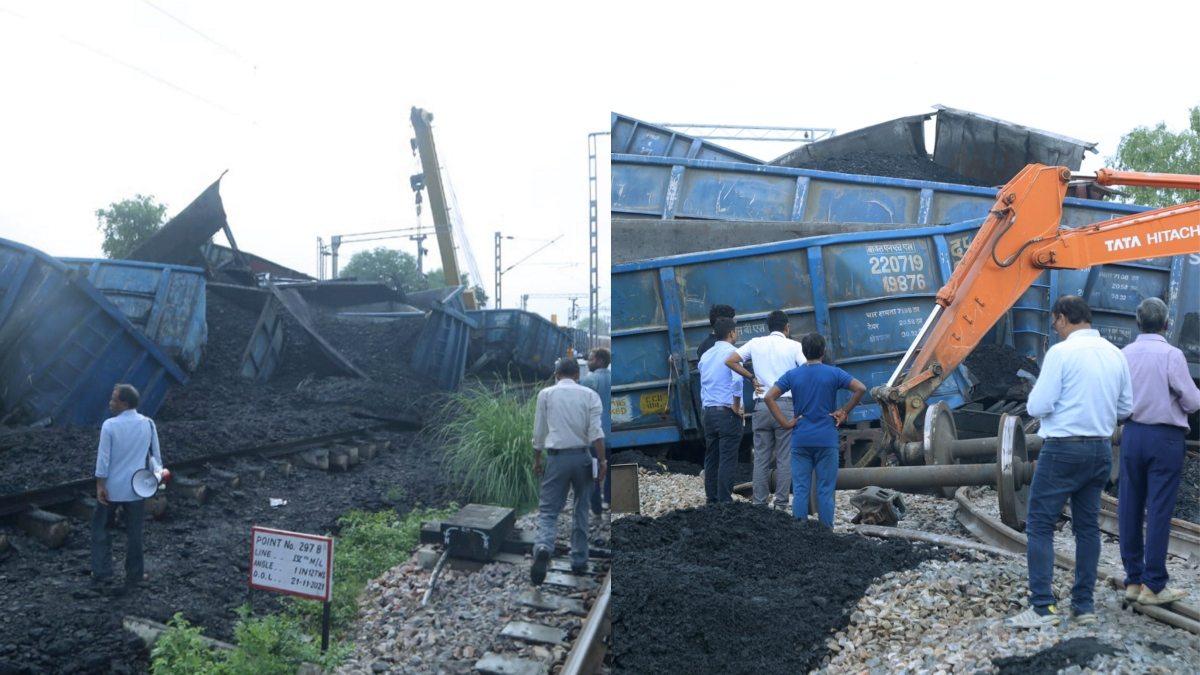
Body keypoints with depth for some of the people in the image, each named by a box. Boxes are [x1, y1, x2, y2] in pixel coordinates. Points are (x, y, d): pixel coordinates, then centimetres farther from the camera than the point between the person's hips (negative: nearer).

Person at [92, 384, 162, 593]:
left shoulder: (110, 425, -14)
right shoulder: (148, 424, -3)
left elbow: (103, 457, -14)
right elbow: (156, 455, 4)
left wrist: (100, 485, -8)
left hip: (112, 487, -2)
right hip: (136, 487, 3)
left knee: (101, 528, 15)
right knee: (134, 532, 10)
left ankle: (103, 573, 16)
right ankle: (134, 575, 16)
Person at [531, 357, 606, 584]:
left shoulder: (546, 394, 4)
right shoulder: (589, 395, 3)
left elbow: (539, 431, 7)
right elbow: (595, 431, -6)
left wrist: (536, 459, 17)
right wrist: (602, 460, -4)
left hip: (557, 457, -1)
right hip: (581, 457, 1)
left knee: (548, 510, -1)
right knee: (581, 511, 15)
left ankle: (543, 548, -29)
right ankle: (579, 562, 19)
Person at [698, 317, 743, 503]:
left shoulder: (706, 355, 13)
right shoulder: (732, 352, -10)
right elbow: (737, 380, -24)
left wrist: (706, 403, 17)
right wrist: (736, 406, -15)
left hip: (709, 412, 7)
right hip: (727, 412, -7)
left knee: (711, 457, 10)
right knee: (727, 459, -4)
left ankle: (711, 499, 15)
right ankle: (724, 501, -3)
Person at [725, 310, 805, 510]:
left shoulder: (755, 343, 7)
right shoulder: (793, 346, 1)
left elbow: (730, 361, 2)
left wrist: (752, 378, 8)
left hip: (761, 406, 2)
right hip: (785, 405, -2)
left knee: (761, 459, 6)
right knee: (784, 459, 2)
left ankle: (760, 505, 7)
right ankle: (781, 505, 2)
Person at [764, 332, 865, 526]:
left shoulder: (792, 375, 3)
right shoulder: (834, 373, 0)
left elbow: (769, 397, -5)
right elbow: (860, 389, -10)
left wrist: (785, 423, -2)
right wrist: (844, 412, -2)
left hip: (800, 440, 1)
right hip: (827, 440, -1)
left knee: (800, 490, 4)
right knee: (825, 491, 4)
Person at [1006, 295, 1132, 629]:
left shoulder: (1061, 352, -14)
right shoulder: (1115, 354, 6)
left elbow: (1038, 407, -15)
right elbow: (1125, 408, 12)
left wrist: (1034, 396, 5)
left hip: (1064, 449, -7)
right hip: (1101, 450, 7)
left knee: (1040, 525, -1)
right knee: (1088, 526, 13)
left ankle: (1043, 606, -4)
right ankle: (1084, 604, 18)